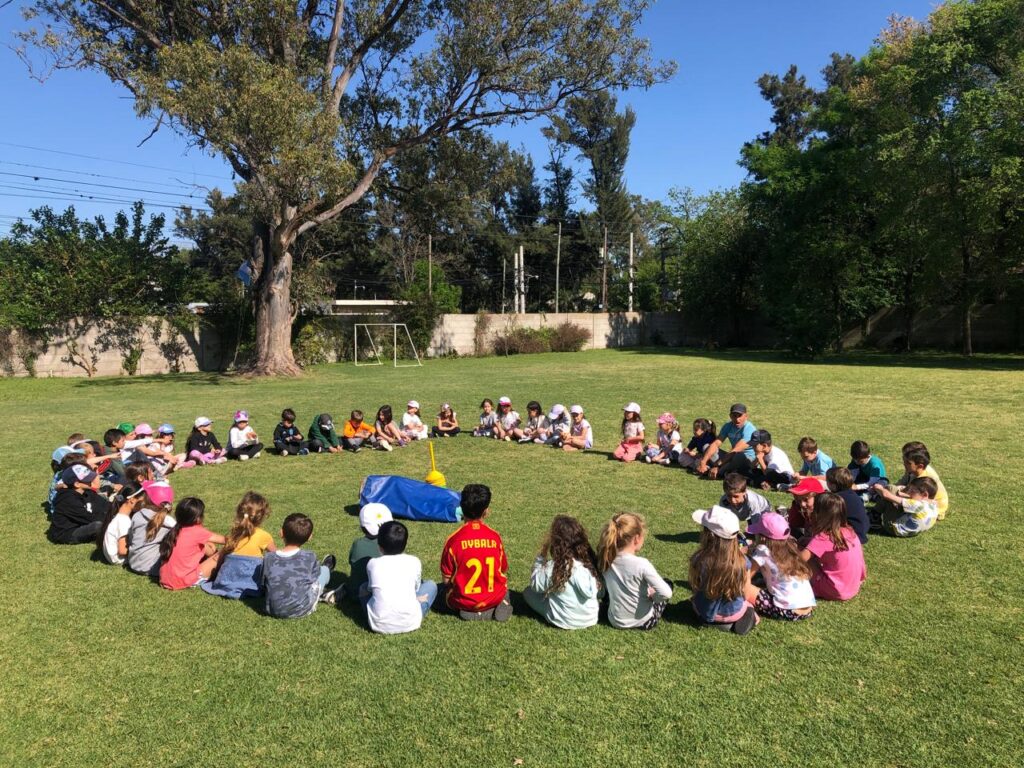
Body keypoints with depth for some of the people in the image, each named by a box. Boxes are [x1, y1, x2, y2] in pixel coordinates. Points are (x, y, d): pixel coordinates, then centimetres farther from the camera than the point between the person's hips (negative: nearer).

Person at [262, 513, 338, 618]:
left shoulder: (268, 558, -11)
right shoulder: (309, 557, -16)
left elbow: (264, 586, 0)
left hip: (273, 611, 2)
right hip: (301, 611, -2)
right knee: (324, 570, 19)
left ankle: (321, 593, 42)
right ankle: (321, 594, 51)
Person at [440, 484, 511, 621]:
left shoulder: (454, 539, -14)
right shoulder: (495, 536, -8)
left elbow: (446, 579, -7)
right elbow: (503, 571, 4)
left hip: (462, 602, -2)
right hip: (494, 599, 2)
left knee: (447, 587, 30)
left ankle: (468, 610, 2)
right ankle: (500, 606, 3)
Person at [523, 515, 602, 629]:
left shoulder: (553, 568, -26)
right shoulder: (590, 561, -15)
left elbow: (535, 585, -8)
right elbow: (600, 592, -5)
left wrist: (541, 556, -10)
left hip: (564, 621, -4)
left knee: (528, 592, 11)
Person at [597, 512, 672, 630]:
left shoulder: (606, 560, -11)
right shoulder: (642, 564, -27)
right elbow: (666, 594, -27)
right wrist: (652, 595, -6)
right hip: (644, 622, -5)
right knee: (668, 584, 18)